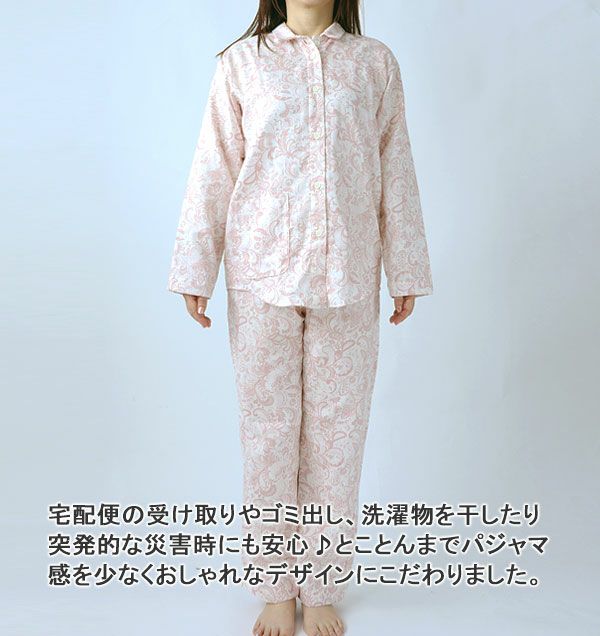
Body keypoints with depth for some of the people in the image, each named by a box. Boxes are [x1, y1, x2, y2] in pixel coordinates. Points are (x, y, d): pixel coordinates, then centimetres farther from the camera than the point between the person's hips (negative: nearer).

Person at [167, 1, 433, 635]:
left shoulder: (375, 63, 10)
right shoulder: (242, 62, 7)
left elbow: (396, 172, 8)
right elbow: (214, 170, 4)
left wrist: (407, 272, 6)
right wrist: (195, 271, 1)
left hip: (349, 278, 1)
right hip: (262, 274, 0)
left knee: (337, 428, 6)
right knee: (267, 427, 6)